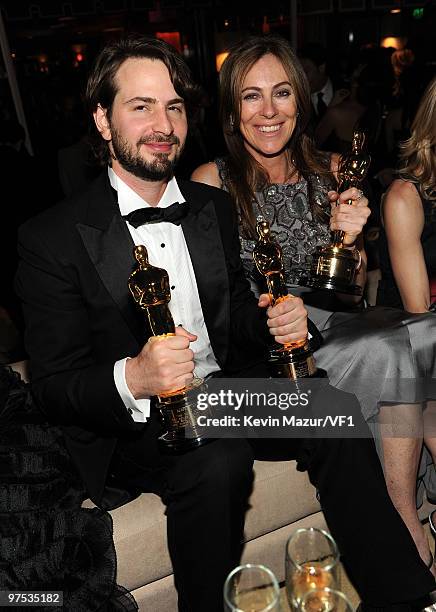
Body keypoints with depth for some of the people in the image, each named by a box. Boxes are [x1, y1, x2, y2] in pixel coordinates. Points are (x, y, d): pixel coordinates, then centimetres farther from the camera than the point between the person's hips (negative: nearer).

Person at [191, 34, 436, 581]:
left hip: (332, 326, 5)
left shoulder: (332, 170, 9)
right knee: (390, 347, -27)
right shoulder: (211, 181, -3)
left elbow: (354, 289, 13)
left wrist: (351, 241, -8)